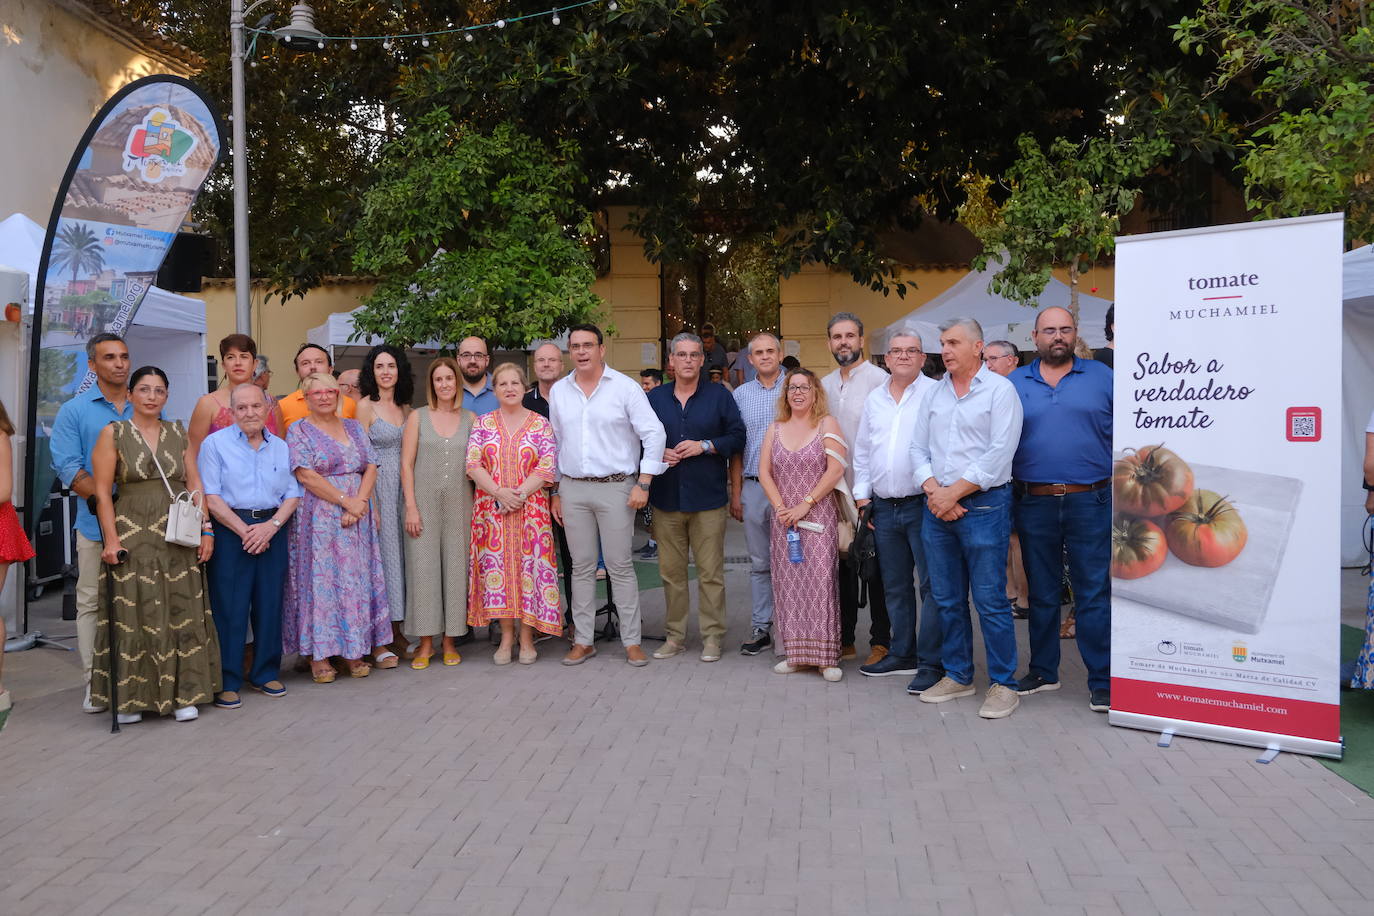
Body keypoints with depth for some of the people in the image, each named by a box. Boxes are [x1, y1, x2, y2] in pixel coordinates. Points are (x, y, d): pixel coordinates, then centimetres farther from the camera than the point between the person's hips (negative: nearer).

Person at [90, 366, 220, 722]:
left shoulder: (178, 434, 10)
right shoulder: (113, 433, 1)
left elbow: (194, 486, 9)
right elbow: (103, 492, -3)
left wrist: (206, 530, 1)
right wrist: (111, 539, -11)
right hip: (133, 538, -3)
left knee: (182, 614, 4)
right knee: (135, 616, 0)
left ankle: (182, 694, 12)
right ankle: (130, 697, 12)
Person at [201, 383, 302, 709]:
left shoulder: (281, 447, 12)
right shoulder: (215, 444, 0)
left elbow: (293, 493, 9)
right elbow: (210, 496, -7)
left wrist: (271, 526, -7)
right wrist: (244, 531, -13)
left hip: (272, 531, 4)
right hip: (229, 532, -4)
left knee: (270, 605, 7)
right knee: (229, 607, -4)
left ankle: (265, 674, 20)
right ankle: (227, 682, 5)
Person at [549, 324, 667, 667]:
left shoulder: (625, 387, -3)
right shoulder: (558, 391, 10)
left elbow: (654, 434, -6)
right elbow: (554, 444, 15)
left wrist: (643, 483, -11)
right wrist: (556, 491, 13)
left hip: (616, 487, -4)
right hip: (572, 488, 4)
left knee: (620, 566, -1)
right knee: (581, 567, 8)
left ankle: (632, 641, 8)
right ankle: (583, 641, 17)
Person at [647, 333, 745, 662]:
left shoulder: (719, 395, 5)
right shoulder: (655, 398, 11)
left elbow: (737, 436, 1)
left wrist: (705, 446, -12)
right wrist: (658, 453, -7)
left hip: (708, 496, -2)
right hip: (666, 496, 2)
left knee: (710, 572, -1)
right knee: (671, 571, 7)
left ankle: (712, 636, 10)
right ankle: (675, 635, 19)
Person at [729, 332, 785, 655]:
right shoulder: (741, 394, 10)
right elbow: (736, 447, 11)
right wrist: (735, 492, 7)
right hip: (753, 487, 3)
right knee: (759, 563, 9)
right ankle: (761, 628, 16)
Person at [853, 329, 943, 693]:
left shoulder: (935, 394, -4)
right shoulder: (874, 399, 14)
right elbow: (862, 451, 19)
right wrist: (861, 496, 13)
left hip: (922, 504, -6)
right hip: (883, 508, 6)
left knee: (932, 585, -4)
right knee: (895, 587, 14)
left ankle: (931, 663, 2)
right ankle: (902, 655, 26)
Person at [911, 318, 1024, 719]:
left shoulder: (1000, 390, -5)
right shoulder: (935, 393, 13)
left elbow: (999, 453, -13)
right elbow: (918, 448, 11)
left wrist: (954, 492, -13)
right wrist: (934, 491, -5)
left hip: (983, 504, -6)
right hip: (937, 506, 6)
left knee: (991, 600, -3)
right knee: (947, 599, 12)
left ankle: (1003, 684, 8)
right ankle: (957, 675, 24)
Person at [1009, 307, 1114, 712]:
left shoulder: (1101, 377, 5)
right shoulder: (1014, 383, 9)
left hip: (1090, 502, -2)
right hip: (1033, 503, 2)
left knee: (1094, 593, 0)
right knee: (1041, 593, 12)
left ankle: (1102, 681, 8)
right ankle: (1043, 671, 25)